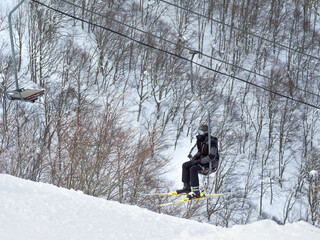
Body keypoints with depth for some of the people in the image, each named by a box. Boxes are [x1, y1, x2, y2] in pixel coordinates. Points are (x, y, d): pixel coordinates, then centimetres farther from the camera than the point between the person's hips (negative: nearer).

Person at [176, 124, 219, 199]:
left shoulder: (211, 142, -22)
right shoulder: (202, 140, 8)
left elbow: (212, 157, -28)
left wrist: (199, 161, -26)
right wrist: (195, 157, 3)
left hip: (211, 163, -10)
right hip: (202, 160, 10)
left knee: (193, 169, -29)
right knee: (185, 165, 4)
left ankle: (196, 192, -28)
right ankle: (186, 187, 7)